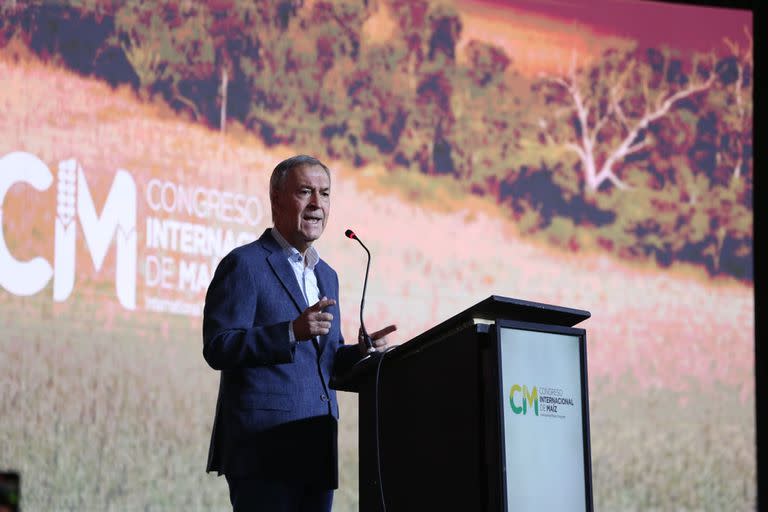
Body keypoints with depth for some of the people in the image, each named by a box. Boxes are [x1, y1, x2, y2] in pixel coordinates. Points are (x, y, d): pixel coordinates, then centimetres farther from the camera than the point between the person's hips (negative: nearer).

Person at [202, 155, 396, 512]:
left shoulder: (327, 276, 23)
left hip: (316, 455, 8)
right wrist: (292, 331, -23)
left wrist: (361, 352, 4)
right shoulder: (244, 265, -3)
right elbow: (217, 348, -12)